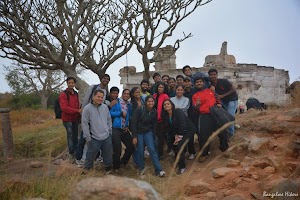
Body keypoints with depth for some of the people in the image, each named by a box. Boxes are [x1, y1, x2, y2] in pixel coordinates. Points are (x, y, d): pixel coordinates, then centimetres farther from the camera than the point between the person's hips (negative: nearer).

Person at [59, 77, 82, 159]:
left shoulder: (76, 94, 11)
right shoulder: (63, 94, -12)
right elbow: (64, 108, -21)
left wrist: (79, 115, 2)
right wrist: (78, 110, -24)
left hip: (75, 118, 6)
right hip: (67, 119, -6)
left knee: (75, 135, 14)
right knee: (70, 135, -1)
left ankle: (76, 151, 28)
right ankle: (71, 153, 12)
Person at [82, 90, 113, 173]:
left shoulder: (105, 107, 5)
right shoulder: (87, 108, -11)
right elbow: (84, 124, -10)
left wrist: (110, 131, 13)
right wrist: (87, 137, -10)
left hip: (107, 137, 5)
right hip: (94, 138, -4)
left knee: (108, 154, 18)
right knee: (90, 156, 7)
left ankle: (108, 167, 39)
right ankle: (86, 169, 28)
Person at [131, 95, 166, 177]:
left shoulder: (154, 112, -4)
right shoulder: (139, 109, -17)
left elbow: (154, 125, 6)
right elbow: (134, 123, -15)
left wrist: (153, 137, 6)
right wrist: (134, 137, -16)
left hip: (148, 132, 3)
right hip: (138, 132, -2)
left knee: (152, 149, -10)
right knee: (140, 151, -2)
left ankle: (159, 170, -8)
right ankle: (141, 169, 20)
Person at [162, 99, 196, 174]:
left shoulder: (178, 112, -24)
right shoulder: (165, 115, -4)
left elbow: (183, 125, -24)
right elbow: (171, 127, 3)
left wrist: (180, 137, -20)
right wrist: (176, 135, -8)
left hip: (188, 130, -7)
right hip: (179, 132, 7)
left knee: (180, 146, -19)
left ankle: (182, 167, -6)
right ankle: (178, 162, 31)